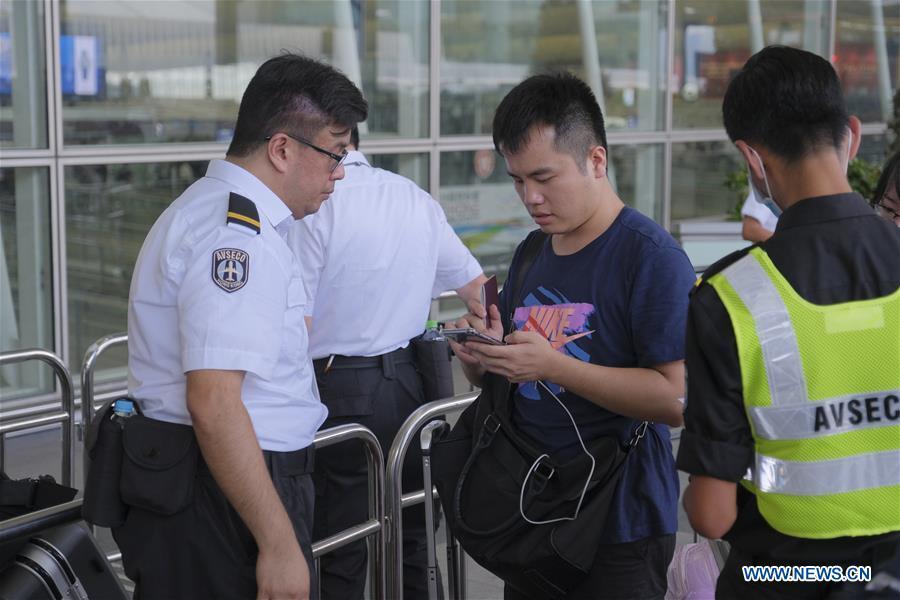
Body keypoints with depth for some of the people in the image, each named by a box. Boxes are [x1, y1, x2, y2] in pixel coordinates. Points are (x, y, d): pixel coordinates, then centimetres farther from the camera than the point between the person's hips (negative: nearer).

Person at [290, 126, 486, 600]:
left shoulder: (313, 208, -12)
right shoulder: (417, 200, 9)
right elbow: (477, 288, 17)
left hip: (341, 391, -6)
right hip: (412, 385, 6)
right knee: (409, 547, 14)